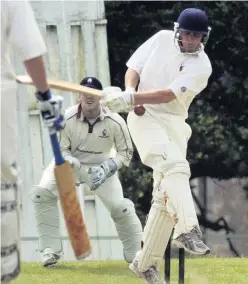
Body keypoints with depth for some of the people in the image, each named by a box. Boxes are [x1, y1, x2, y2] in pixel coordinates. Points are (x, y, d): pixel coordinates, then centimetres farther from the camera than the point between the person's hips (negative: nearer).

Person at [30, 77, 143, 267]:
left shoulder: (115, 122, -22)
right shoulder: (67, 119, -24)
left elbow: (126, 153, -10)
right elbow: (61, 150, -13)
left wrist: (107, 168, -26)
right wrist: (68, 160, -37)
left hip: (100, 167, 0)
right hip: (69, 163, 0)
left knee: (121, 208, -13)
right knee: (41, 193, -21)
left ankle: (137, 256, 7)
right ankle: (51, 250, -14)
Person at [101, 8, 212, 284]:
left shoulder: (201, 67, -7)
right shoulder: (162, 39, 2)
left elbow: (168, 95, -18)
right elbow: (134, 67, 7)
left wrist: (129, 98, -27)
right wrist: (130, 91, -15)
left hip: (174, 124, 2)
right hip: (145, 117, -2)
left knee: (166, 193, -1)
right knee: (175, 165, -29)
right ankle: (187, 229, -46)